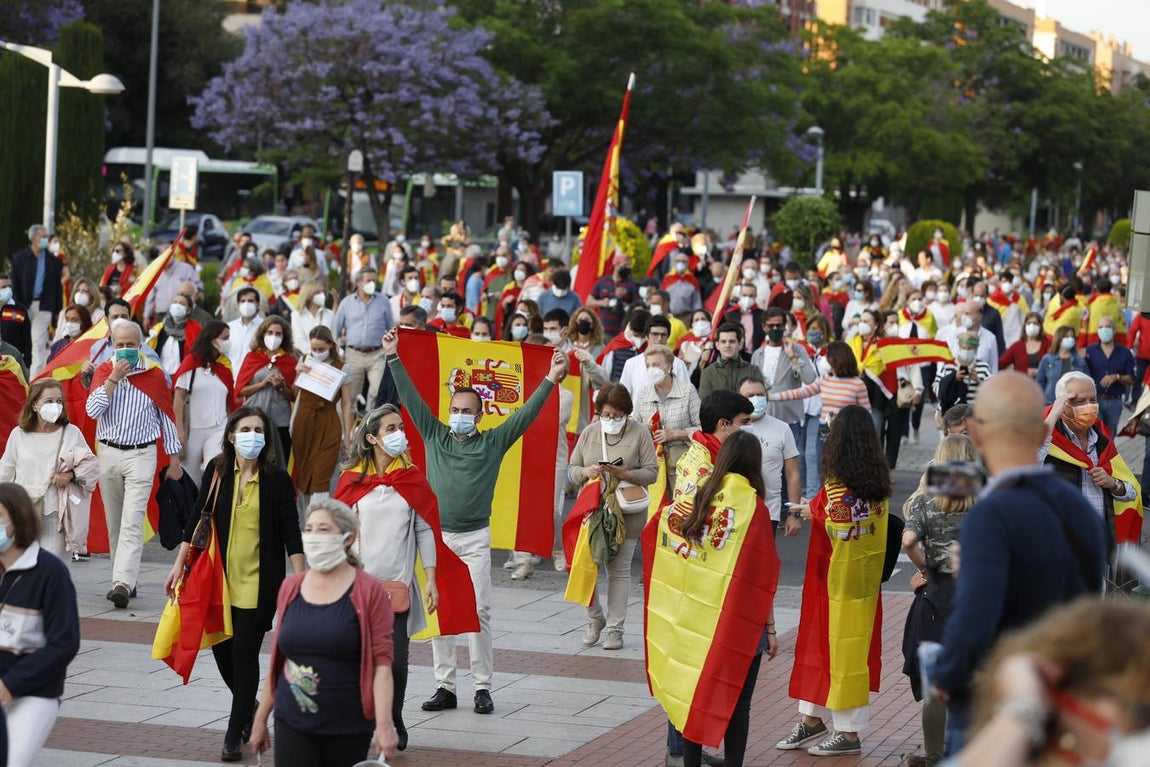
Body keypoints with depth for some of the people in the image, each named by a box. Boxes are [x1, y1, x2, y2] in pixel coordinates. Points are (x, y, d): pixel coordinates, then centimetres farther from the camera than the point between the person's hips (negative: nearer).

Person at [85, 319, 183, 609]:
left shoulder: (155, 375, 0)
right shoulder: (103, 372, 4)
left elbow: (167, 418, 6)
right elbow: (92, 410, -9)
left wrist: (174, 460, 6)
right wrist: (114, 378, -15)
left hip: (141, 455, -3)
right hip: (109, 452, 3)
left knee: (132, 523, -14)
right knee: (114, 523, 10)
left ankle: (123, 584, -23)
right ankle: (124, 579, 21)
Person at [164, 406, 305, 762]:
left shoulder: (277, 479, -6)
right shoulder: (217, 471, 2)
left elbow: (291, 533, -5)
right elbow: (198, 519, 8)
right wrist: (180, 564, 6)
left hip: (259, 582, -3)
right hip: (220, 577, 3)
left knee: (244, 652, -5)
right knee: (221, 648, 7)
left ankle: (235, 734, 4)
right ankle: (249, 708, 35)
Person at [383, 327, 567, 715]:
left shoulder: (493, 443, 4)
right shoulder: (435, 437, 8)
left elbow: (526, 413, 0)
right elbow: (412, 398, 7)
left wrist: (551, 380, -7)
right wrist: (393, 358, 4)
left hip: (475, 539, -2)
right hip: (437, 535, 2)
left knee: (479, 611, -4)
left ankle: (482, 687, 1)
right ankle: (445, 686, 9)